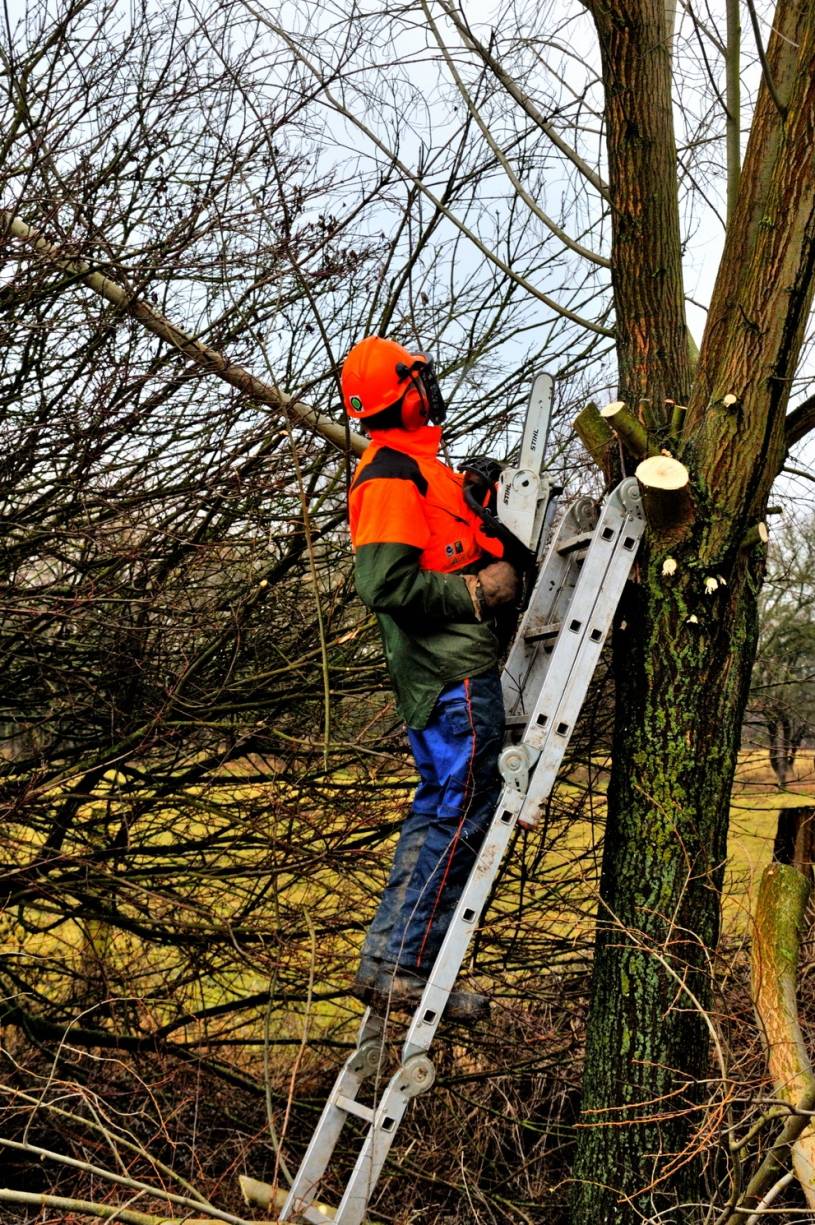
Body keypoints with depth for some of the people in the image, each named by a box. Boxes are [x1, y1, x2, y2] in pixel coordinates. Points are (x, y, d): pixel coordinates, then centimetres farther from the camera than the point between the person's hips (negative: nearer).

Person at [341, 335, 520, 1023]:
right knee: (461, 814, -7)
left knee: (440, 811, 15)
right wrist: (478, 591, -16)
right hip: (453, 673, -11)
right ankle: (400, 968, -2)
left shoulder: (419, 468, 19)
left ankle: (391, 959, 20)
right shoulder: (391, 476, -14)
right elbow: (386, 585, -23)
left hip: (454, 671, 11)